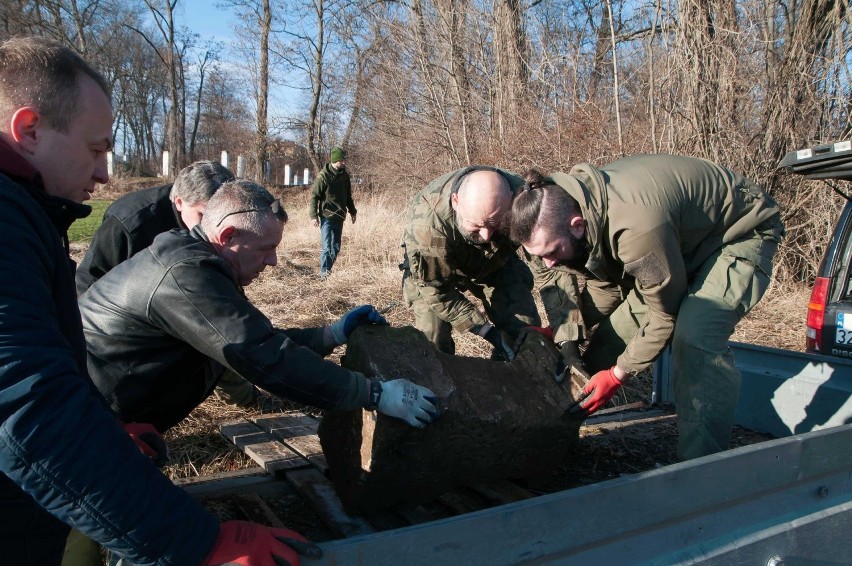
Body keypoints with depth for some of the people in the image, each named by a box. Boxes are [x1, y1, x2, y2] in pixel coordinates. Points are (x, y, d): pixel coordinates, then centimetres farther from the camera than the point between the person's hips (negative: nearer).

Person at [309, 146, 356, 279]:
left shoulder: (344, 175, 8)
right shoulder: (323, 176, -12)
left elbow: (348, 195, 20)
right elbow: (314, 196, -11)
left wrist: (352, 211, 21)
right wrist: (313, 215, -15)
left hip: (339, 217, 7)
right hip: (327, 217, -6)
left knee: (336, 247, 11)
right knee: (327, 246, -8)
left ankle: (329, 269, 22)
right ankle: (324, 272, -1)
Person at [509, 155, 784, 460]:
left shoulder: (635, 225, -42)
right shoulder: (572, 202, -15)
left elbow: (665, 312, -27)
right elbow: (605, 284, 0)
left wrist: (618, 374, -18)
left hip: (742, 232, -8)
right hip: (685, 238, 8)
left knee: (694, 335, -31)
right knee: (616, 328, 1)